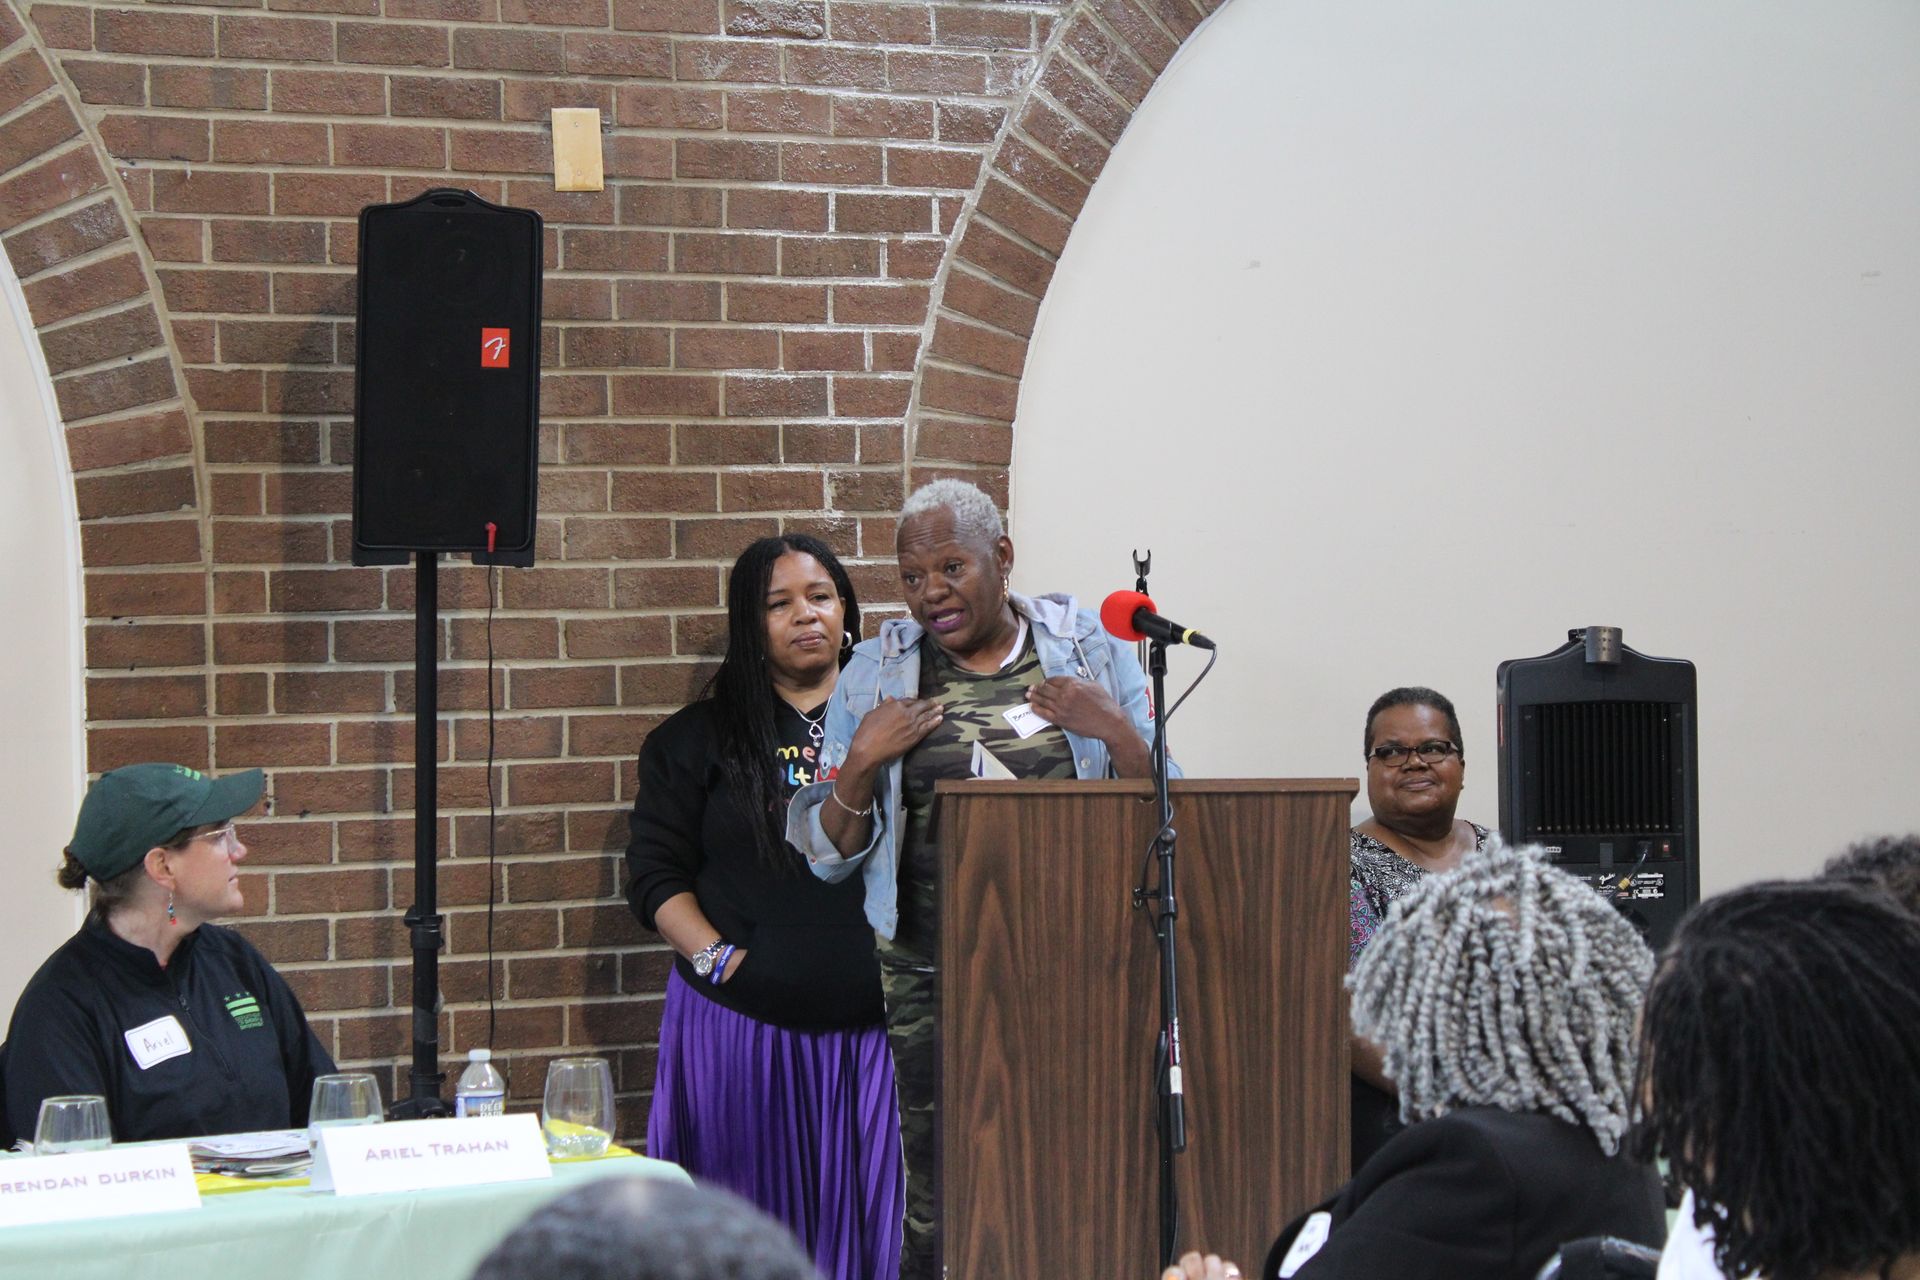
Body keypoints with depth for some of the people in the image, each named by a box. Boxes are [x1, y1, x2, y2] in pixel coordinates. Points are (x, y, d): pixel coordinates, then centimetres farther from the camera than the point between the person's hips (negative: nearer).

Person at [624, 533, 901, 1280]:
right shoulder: (698, 738, 9)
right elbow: (655, 875, 5)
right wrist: (716, 958, -9)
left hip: (872, 1022, 1)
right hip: (741, 1028, -1)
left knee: (867, 1218, 2)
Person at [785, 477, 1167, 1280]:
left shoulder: (1094, 655, 6)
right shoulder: (877, 673, 9)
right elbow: (828, 854, 10)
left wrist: (1115, 730, -9)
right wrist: (863, 761, -6)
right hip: (929, 970, 1)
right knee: (938, 1194, -3)